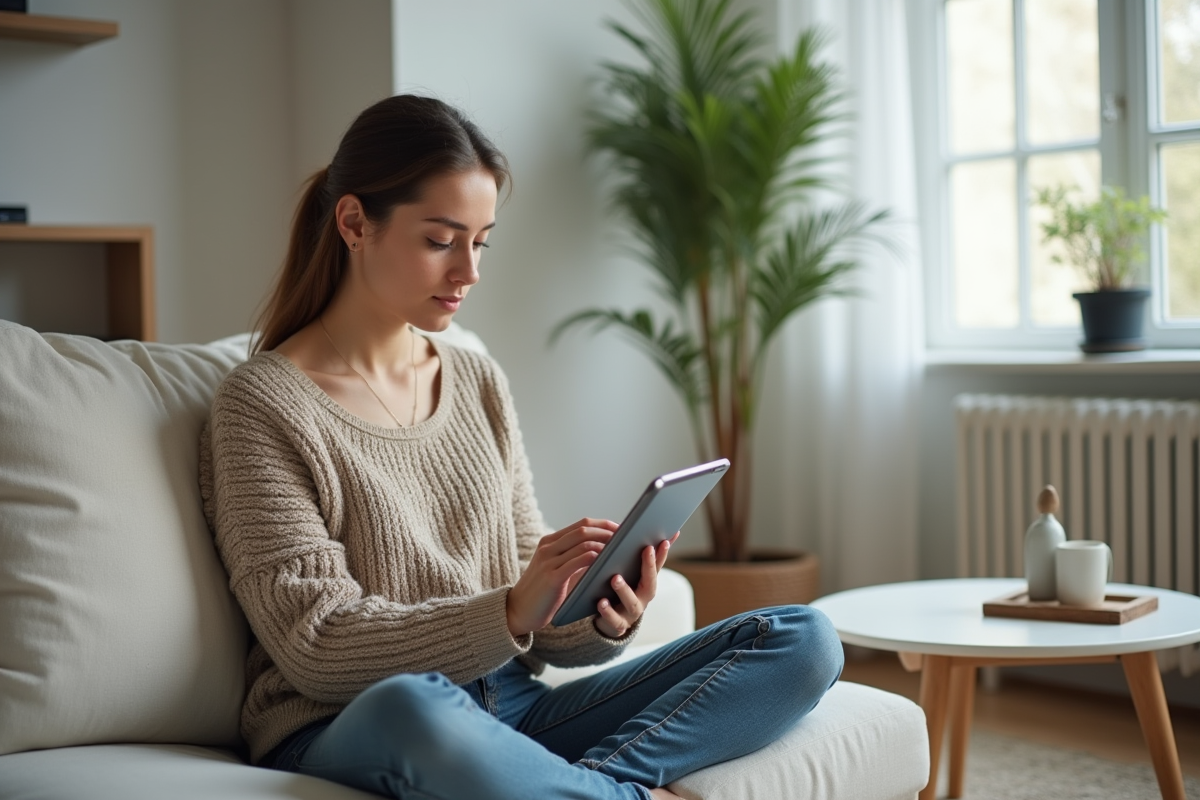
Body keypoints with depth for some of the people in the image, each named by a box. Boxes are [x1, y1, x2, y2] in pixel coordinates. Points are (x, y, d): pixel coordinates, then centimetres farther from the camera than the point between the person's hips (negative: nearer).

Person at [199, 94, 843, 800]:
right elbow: (313, 645, -11)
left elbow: (533, 620, 13)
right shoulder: (263, 403, -3)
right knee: (410, 707, -43)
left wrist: (604, 621, -11)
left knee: (803, 640, -10)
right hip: (343, 736, -5)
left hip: (511, 712, 6)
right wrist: (510, 613, -23)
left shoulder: (481, 384, 14)